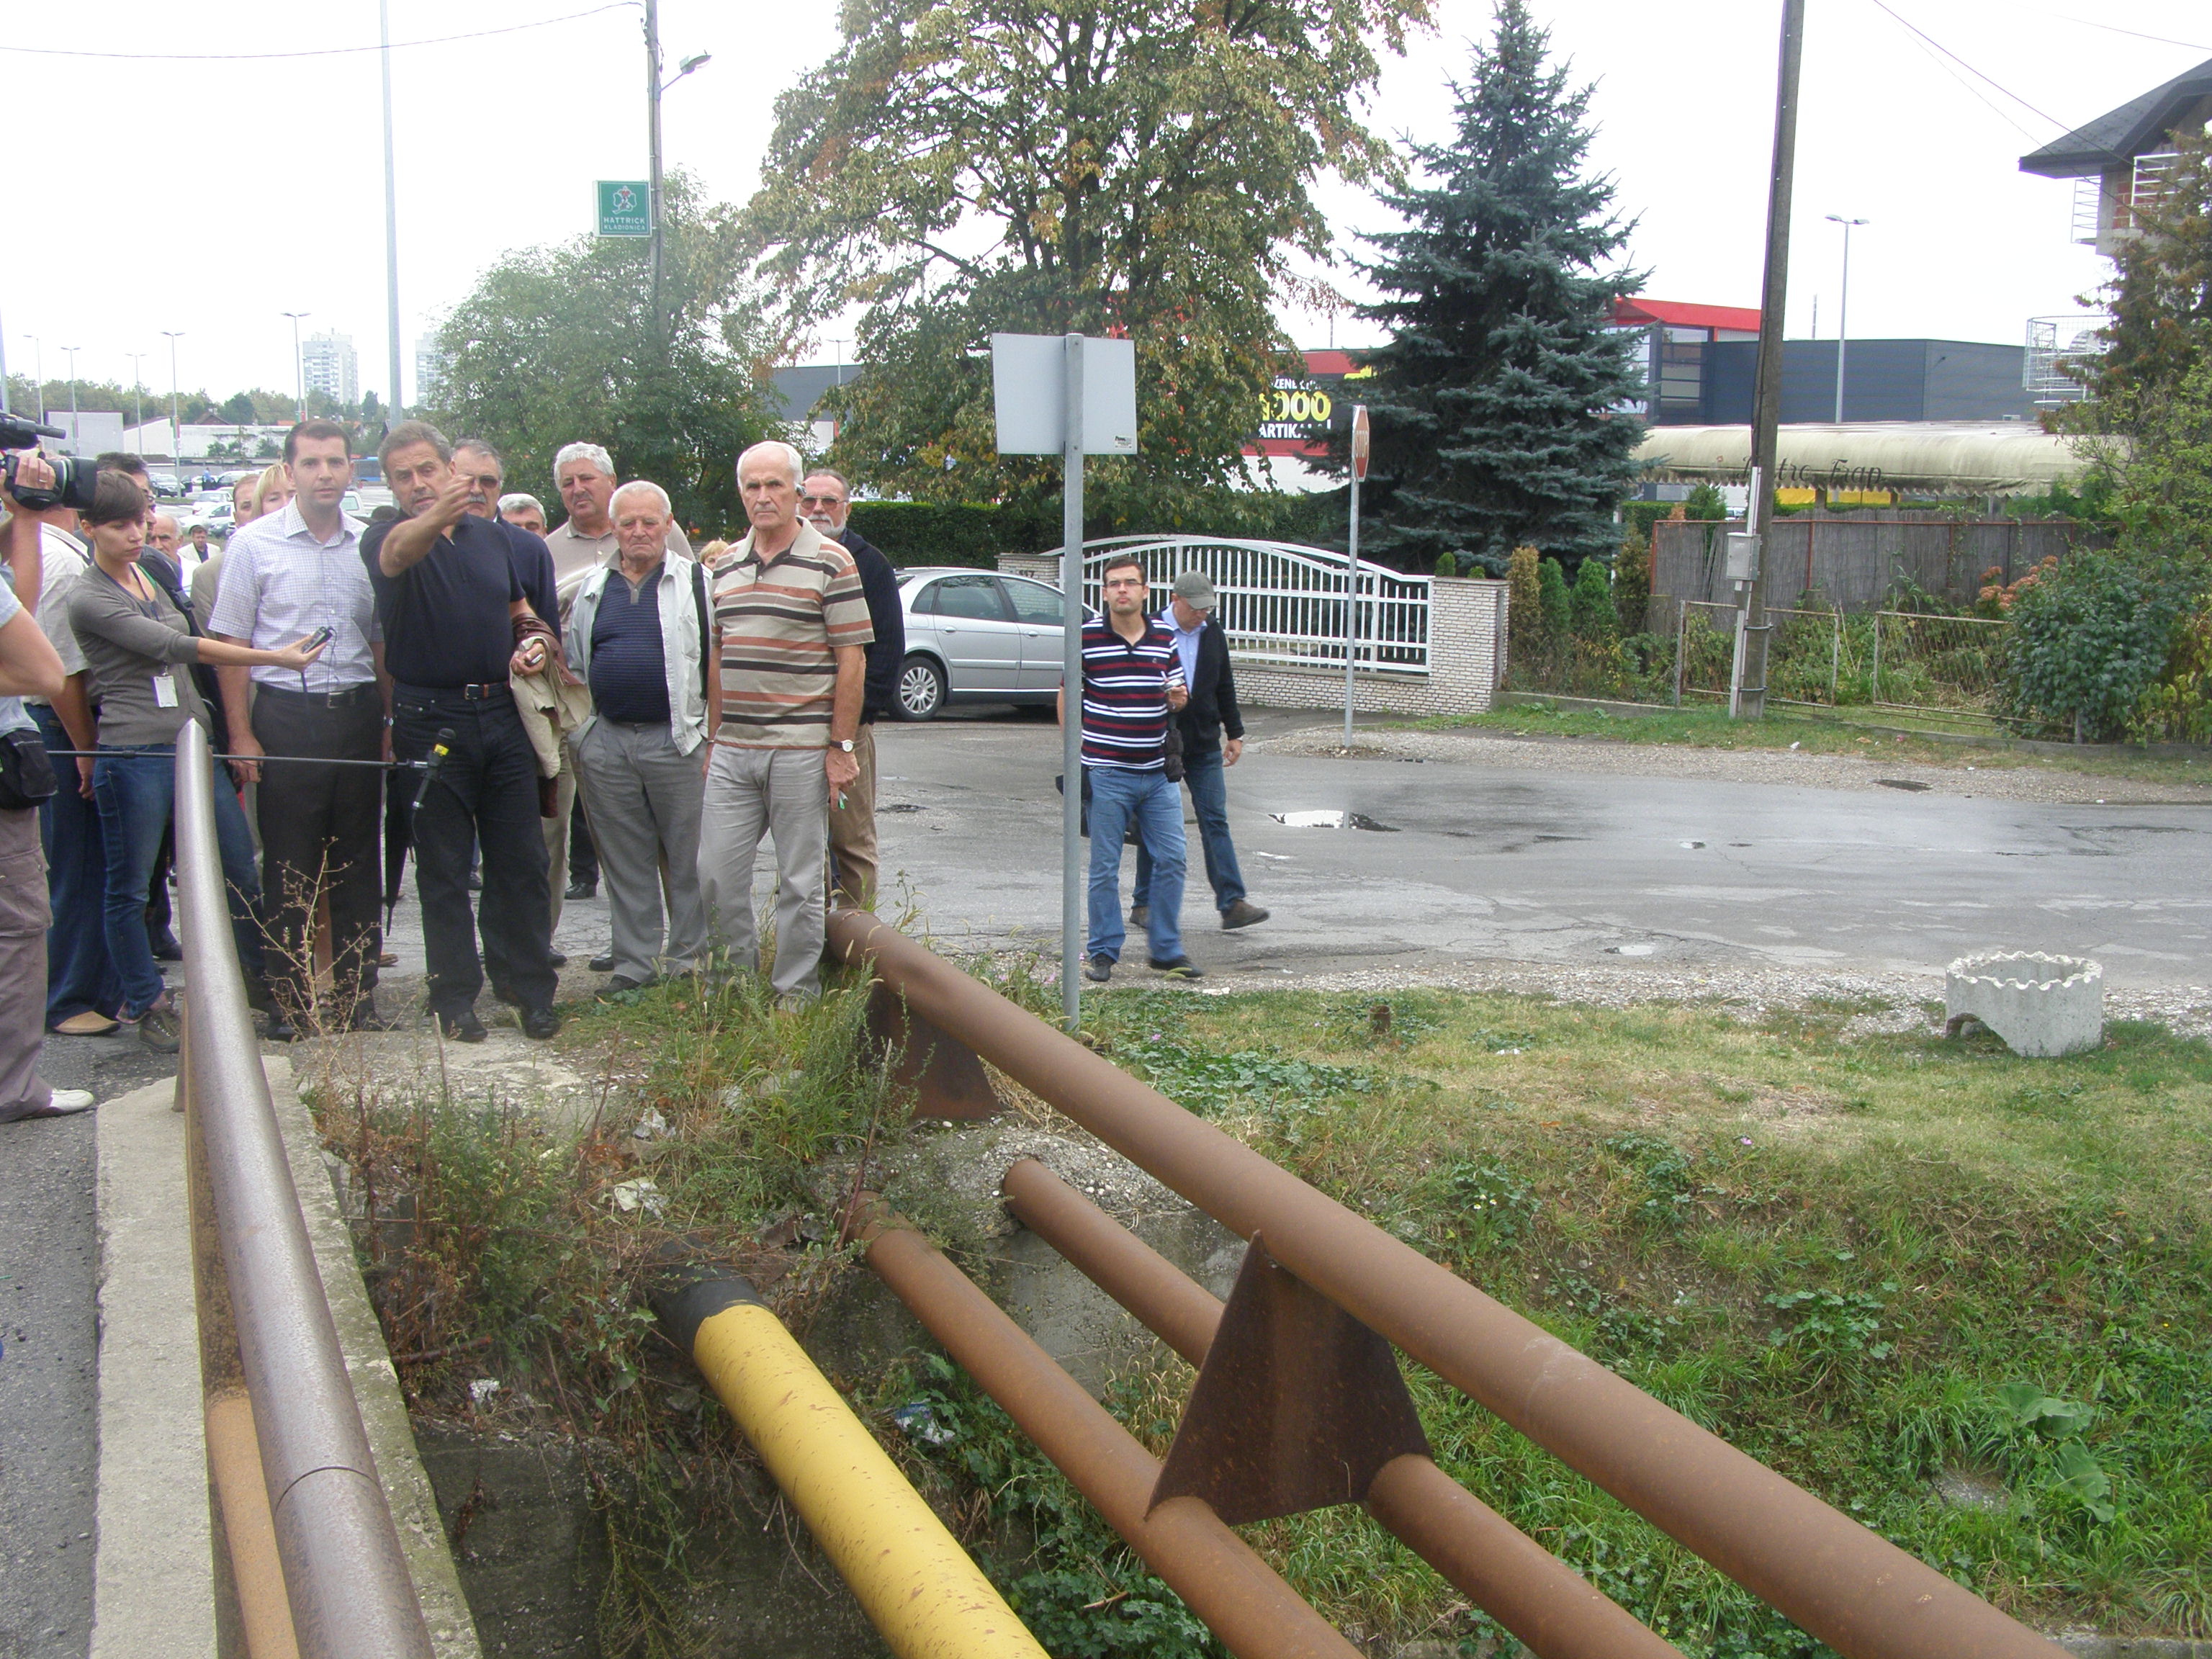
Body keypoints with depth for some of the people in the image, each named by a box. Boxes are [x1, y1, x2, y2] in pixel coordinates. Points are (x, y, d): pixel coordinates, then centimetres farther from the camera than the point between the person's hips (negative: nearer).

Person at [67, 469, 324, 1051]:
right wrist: (274, 658, -19)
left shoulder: (149, 578, 16)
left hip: (192, 746, 7)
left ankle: (262, 979, 19)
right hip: (132, 756, -7)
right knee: (129, 889, 4)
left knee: (241, 871, 5)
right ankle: (148, 1006, 16)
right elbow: (174, 648, -17)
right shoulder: (89, 599, -9)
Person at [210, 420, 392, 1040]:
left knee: (358, 864, 8)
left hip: (358, 714, 3)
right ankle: (289, 1000, 12)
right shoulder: (254, 544, -2)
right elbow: (231, 645, -1)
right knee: (288, 867, 2)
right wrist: (241, 734, -6)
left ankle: (357, 996, 17)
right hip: (286, 715, -3)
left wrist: (391, 722, 7)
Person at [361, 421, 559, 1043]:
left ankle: (532, 988, 15)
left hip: (501, 716, 4)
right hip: (430, 722, -3)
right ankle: (454, 996, 12)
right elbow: (400, 552, -31)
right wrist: (436, 517, -54)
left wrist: (530, 648, 2)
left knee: (521, 861, 6)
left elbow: (521, 611, 25)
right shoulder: (388, 538, -4)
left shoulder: (489, 537, 11)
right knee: (443, 869, 4)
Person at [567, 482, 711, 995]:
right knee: (625, 863, 9)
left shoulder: (697, 582, 2)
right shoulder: (593, 588, 14)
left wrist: (710, 729, -5)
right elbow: (574, 665, 22)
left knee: (689, 860, 1)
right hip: (607, 743, 4)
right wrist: (582, 730, 11)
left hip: (676, 742, -4)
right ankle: (635, 963, 17)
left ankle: (689, 961, 10)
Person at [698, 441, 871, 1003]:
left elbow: (851, 660, -6)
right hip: (731, 751, 5)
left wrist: (841, 746, -10)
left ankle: (795, 994, 16)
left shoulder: (830, 563, -4)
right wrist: (713, 739, 15)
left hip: (800, 750, -5)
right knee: (716, 873, 5)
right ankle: (740, 977, 22)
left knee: (800, 882, 3)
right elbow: (719, 657, 18)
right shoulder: (726, 565, 13)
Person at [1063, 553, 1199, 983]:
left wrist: (1178, 698, -6)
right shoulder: (1086, 637, -3)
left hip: (1158, 772, 4)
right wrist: (1076, 748, 0)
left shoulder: (1164, 638, 7)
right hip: (1106, 773, -3)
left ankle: (1167, 950, 15)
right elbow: (1068, 694, 5)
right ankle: (1102, 952, 14)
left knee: (1171, 859, 3)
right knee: (1105, 867, 2)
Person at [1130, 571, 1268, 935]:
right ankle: (1144, 904, 15)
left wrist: (1234, 733, 17)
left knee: (1215, 822, -1)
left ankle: (1232, 903, -3)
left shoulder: (1213, 635, 9)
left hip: (1204, 746, 4)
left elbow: (1225, 687, 18)